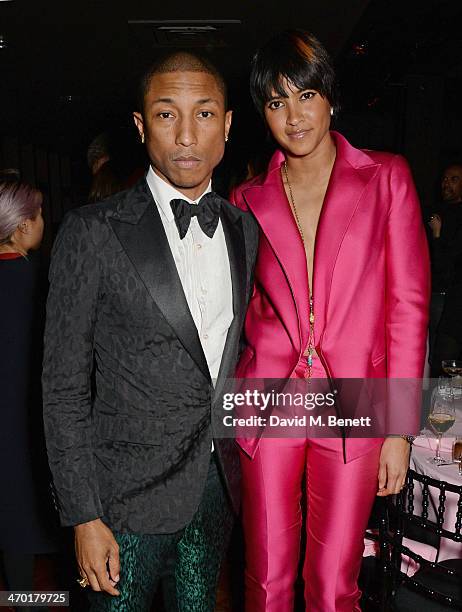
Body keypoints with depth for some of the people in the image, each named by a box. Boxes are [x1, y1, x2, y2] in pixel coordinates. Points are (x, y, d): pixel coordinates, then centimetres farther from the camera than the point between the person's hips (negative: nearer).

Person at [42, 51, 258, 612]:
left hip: (219, 484, 5)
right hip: (131, 497, -4)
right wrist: (84, 517, -11)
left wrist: (241, 466, 10)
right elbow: (64, 389, -11)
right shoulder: (93, 233, -14)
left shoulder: (244, 229, 2)